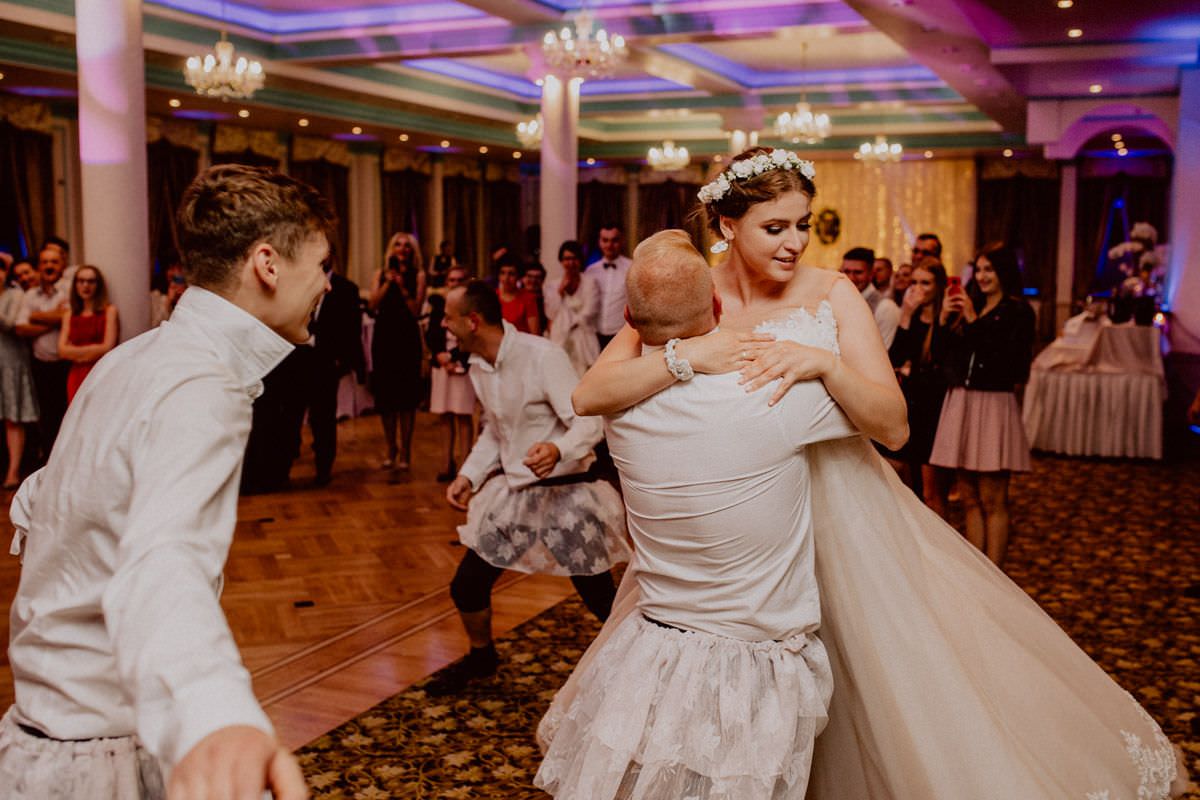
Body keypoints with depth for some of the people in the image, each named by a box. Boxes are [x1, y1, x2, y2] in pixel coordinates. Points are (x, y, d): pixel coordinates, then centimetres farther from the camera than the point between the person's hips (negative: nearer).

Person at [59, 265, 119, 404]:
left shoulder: (109, 310, 2)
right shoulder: (69, 314, 14)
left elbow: (107, 347, -5)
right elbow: (62, 350, 5)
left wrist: (75, 352, 2)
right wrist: (93, 349, -6)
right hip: (77, 377, 4)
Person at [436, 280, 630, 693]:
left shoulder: (542, 356, -20)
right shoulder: (478, 367, 5)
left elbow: (589, 423, -23)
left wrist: (558, 450, -43)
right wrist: (469, 475, 5)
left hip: (566, 494, -7)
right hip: (514, 494, 7)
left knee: (603, 603, -2)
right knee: (466, 586, 10)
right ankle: (481, 656, 39)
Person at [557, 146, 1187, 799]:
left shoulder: (832, 297, -5)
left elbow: (894, 427, -11)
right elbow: (587, 396, -18)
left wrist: (826, 363, -27)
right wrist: (688, 354, -30)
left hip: (837, 515, 0)